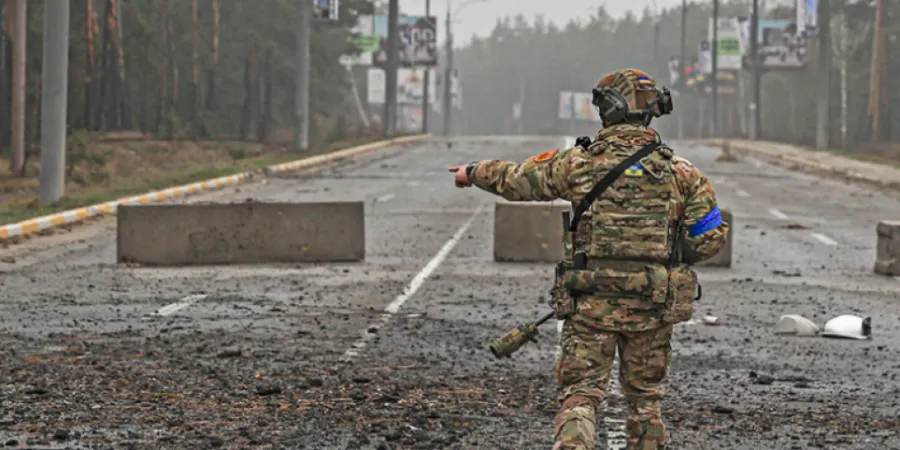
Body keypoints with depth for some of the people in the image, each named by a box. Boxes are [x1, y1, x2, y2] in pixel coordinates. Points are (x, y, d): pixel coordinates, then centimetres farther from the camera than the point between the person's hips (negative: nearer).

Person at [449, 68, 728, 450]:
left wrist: (473, 173, 31)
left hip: (593, 303, -1)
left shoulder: (577, 163, -4)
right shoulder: (679, 171, -2)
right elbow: (710, 238, -1)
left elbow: (516, 180, 11)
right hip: (652, 305, 1)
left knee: (580, 395, 0)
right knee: (645, 397, 17)